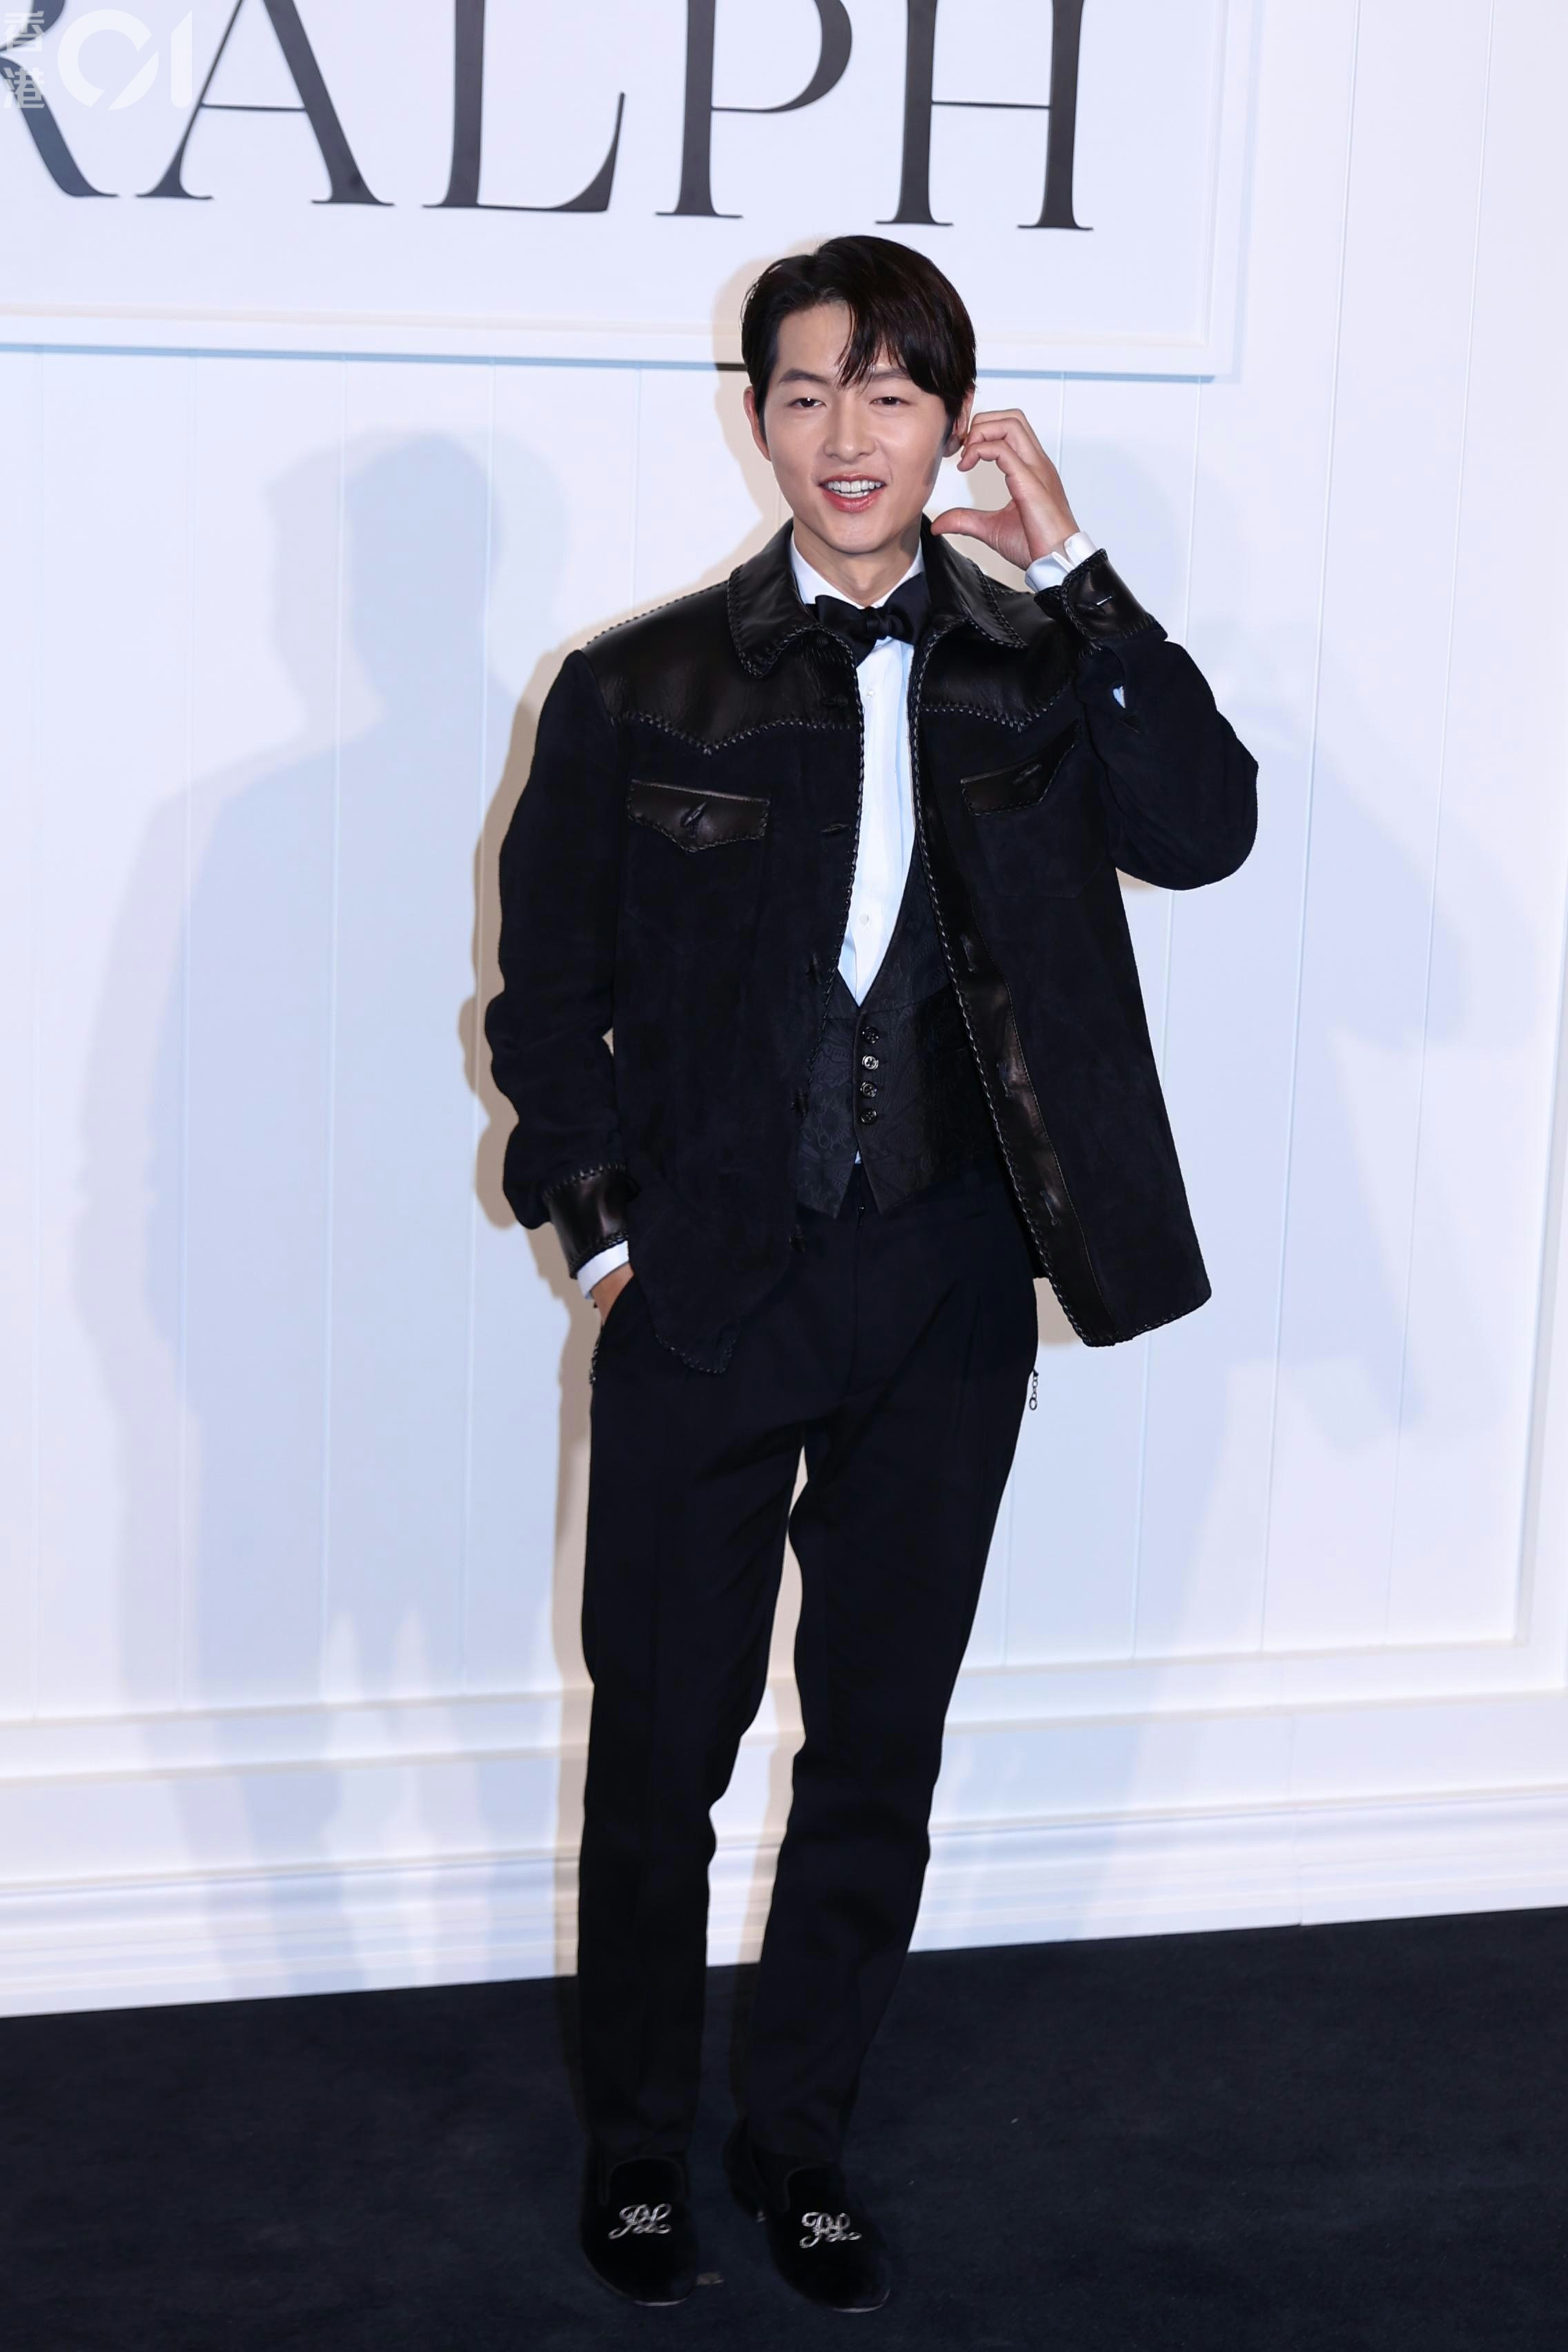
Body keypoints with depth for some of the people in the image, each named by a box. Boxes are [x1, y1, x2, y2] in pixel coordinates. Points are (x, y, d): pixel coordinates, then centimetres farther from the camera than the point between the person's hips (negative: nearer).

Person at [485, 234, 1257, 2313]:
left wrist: (1073, 570, -15)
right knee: (661, 1741, 9)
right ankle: (638, 2139, 29)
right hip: (707, 1290, -1)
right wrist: (606, 1228, -5)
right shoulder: (645, 691, -1)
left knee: (881, 1746, 12)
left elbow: (1203, 829, -15)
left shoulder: (1036, 677, 3)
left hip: (948, 1300, 2)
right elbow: (547, 991, 4)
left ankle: (802, 2132, 30)